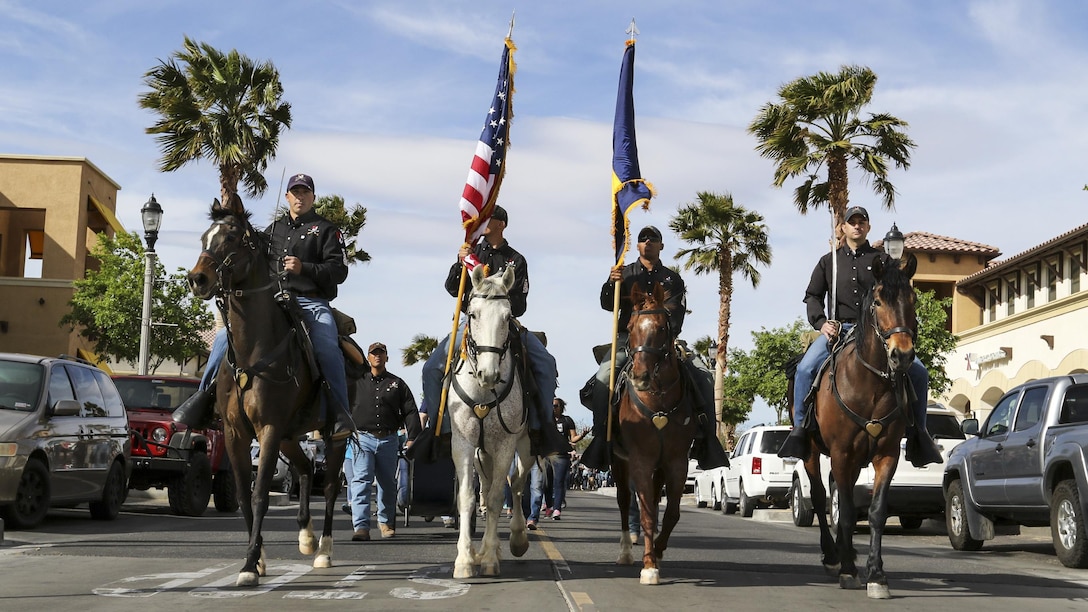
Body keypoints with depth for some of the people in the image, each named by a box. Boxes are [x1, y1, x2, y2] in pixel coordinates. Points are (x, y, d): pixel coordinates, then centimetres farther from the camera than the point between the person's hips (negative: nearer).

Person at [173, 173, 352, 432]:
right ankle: (205, 395, 0)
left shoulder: (326, 230, 9)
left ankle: (340, 414, -26)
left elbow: (339, 270, -2)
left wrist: (304, 268, -15)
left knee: (327, 349, -32)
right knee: (224, 337, -11)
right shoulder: (274, 229, 24)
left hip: (312, 302, -4)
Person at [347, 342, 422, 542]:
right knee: (361, 481, -12)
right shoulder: (357, 382, 7)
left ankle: (386, 522, 29)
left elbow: (410, 411, 5)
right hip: (363, 438, -2)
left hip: (389, 439, 2)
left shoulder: (397, 384, 9)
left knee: (388, 483, 11)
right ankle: (361, 527, -18)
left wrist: (412, 438, -4)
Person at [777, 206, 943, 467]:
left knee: (918, 372, -16)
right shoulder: (829, 261, 16)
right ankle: (799, 429, -13)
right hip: (838, 329, 0)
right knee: (805, 369, -25)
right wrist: (821, 323, -7)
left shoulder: (883, 260, 14)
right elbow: (812, 296, 11)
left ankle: (917, 433, -3)